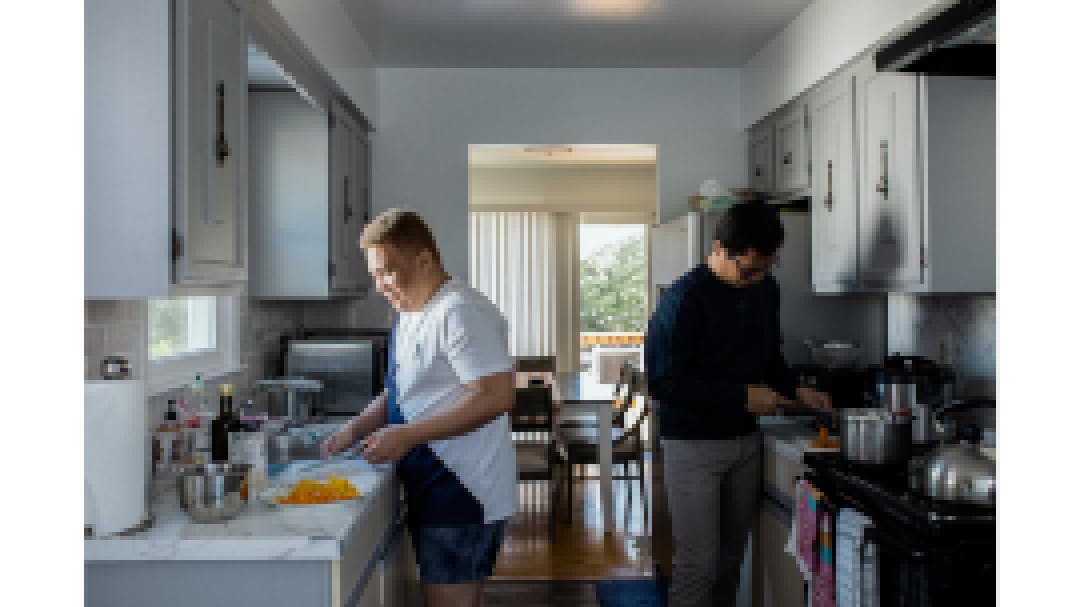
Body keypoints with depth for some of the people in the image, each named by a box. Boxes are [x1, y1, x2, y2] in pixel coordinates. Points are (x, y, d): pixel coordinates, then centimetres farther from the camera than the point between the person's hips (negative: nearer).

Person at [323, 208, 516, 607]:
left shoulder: (459, 312, -18)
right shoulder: (410, 316, 14)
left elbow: (496, 396, -26)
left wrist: (408, 435, -24)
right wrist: (357, 428, 8)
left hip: (463, 495, -10)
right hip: (431, 490, 10)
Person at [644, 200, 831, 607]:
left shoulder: (766, 289, 4)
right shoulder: (684, 299, -18)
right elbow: (662, 382, -20)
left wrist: (795, 390, 0)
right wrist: (742, 396, -20)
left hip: (745, 440, 6)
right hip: (693, 446, -6)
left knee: (731, 557, 13)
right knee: (699, 563, -4)